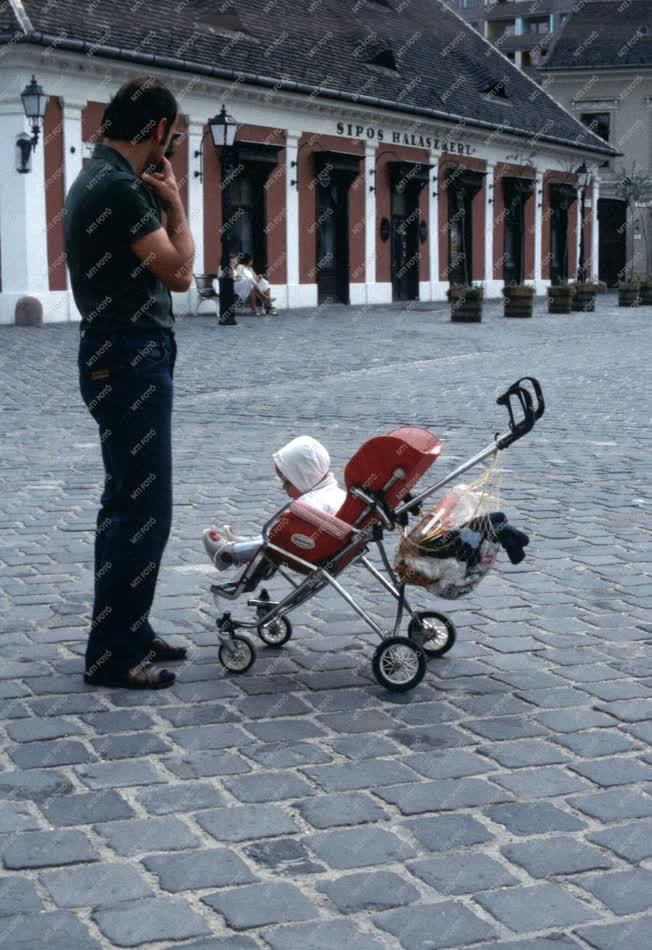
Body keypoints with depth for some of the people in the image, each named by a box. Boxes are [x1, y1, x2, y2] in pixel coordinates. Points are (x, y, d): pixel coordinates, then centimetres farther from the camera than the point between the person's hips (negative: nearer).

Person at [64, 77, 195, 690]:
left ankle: (127, 633, 24)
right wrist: (173, 203, -4)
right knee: (144, 508, -8)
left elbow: (174, 277, 16)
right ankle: (111, 654, -2)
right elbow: (177, 269, -14)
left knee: (126, 502, 15)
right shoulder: (119, 187, -19)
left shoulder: (98, 180, 15)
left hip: (119, 357, 11)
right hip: (128, 359, -11)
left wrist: (161, 203, 8)